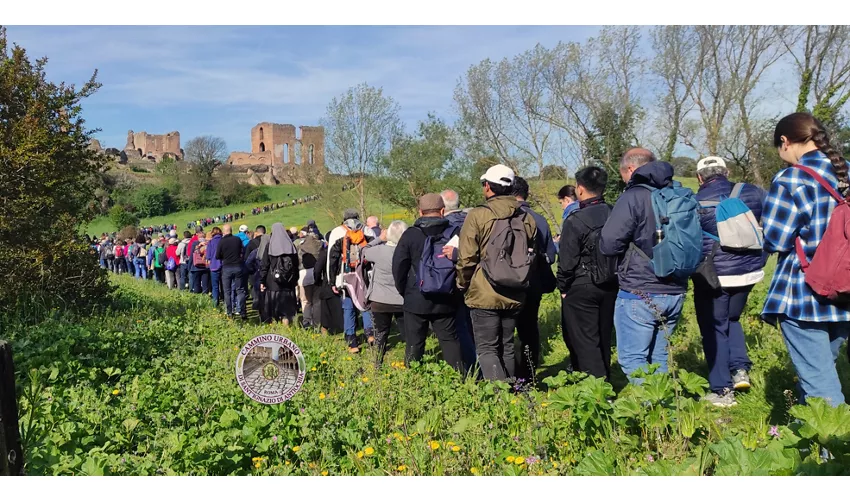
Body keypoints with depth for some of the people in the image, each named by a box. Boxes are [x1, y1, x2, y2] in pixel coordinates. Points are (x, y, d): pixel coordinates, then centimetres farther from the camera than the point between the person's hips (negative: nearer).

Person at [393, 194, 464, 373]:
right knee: (450, 341, 10)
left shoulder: (410, 234, -6)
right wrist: (456, 289, 15)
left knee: (414, 344, 8)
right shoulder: (453, 233, -4)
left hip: (416, 300, -1)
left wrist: (404, 291, 10)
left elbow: (398, 266, -4)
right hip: (445, 300, 1)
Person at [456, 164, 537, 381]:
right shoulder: (526, 218, 6)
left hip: (484, 295, -5)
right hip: (514, 296, 5)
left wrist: (463, 285, 5)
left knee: (487, 349, 1)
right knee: (506, 347, 17)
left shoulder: (477, 215, -11)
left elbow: (466, 258, -11)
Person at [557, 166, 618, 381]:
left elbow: (567, 262, -15)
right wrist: (614, 277, 18)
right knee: (603, 340, 19)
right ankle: (605, 381, 31)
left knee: (584, 343, 2)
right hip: (610, 287, 7)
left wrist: (563, 287, 0)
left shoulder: (575, 220, -17)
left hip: (581, 290, -6)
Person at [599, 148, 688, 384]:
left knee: (632, 359, 1)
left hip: (640, 295, -7)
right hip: (675, 292, 7)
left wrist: (631, 241, 5)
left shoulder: (633, 197, -13)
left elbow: (608, 244, -16)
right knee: (659, 358, 17)